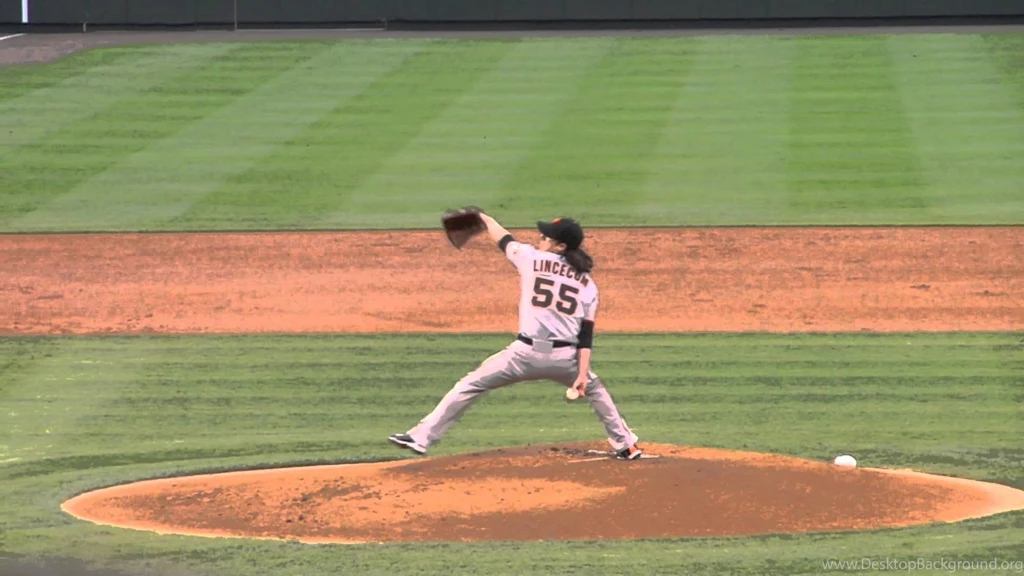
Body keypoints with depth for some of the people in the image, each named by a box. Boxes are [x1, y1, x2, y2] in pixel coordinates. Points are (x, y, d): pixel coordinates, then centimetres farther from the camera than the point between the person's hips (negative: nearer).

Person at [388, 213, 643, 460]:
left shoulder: (531, 258, 2)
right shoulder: (587, 284, 10)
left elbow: (501, 236, 19)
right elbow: (586, 334, 4)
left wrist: (482, 217, 38)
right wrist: (582, 373, 1)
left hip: (527, 353, -3)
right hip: (565, 357, 3)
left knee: (470, 385, 5)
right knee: (594, 388, 32)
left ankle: (421, 437, -1)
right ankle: (626, 445, 30)